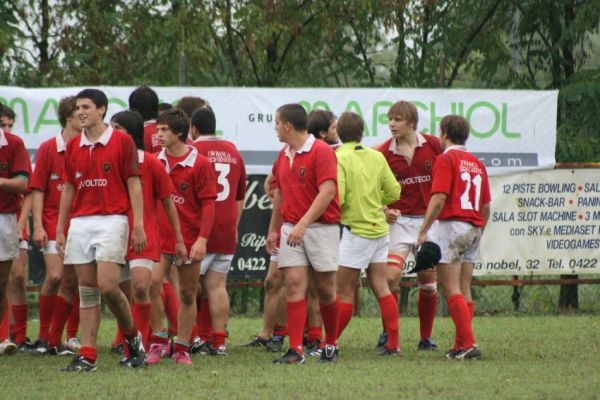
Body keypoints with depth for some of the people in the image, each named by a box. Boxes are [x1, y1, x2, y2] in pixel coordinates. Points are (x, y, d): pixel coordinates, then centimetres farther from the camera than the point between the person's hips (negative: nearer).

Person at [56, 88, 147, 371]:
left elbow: (134, 185, -4)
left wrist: (139, 225, -10)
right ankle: (87, 355, 2)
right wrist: (60, 229, 13)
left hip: (112, 220, -5)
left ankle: (133, 336, 10)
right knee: (87, 291, 3)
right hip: (80, 223, 5)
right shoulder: (73, 146, 12)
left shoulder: (122, 141, -2)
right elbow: (68, 189, 16)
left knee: (108, 286, -14)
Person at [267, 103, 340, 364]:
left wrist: (303, 224, -25)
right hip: (291, 229, 5)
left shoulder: (322, 152, -11)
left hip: (322, 227, -5)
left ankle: (331, 344, 21)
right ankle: (296, 350, -10)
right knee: (294, 284, -6)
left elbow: (327, 191, -19)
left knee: (325, 288, 4)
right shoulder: (283, 156, 11)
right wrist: (273, 229, 22)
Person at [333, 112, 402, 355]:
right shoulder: (376, 157, 5)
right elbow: (394, 192, 8)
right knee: (381, 287, 8)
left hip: (355, 230, -6)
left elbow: (336, 198, -20)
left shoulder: (340, 158, -12)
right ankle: (393, 343, 5)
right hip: (379, 229, 6)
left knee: (344, 292, -2)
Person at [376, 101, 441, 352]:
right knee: (391, 276, -16)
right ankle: (387, 334, -2)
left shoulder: (433, 145, -3)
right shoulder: (384, 152, -4)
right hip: (399, 220, -1)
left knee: (428, 282, 7)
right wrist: (384, 210, -13)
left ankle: (426, 338, 19)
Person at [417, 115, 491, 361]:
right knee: (464, 291, 10)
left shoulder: (446, 159, -6)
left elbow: (439, 199, -16)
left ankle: (468, 343, -15)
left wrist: (423, 231, -15)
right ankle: (461, 346, 9)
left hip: (451, 225, -7)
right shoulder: (477, 163, 15)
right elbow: (486, 206, 17)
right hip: (473, 229, 7)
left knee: (451, 290, -7)